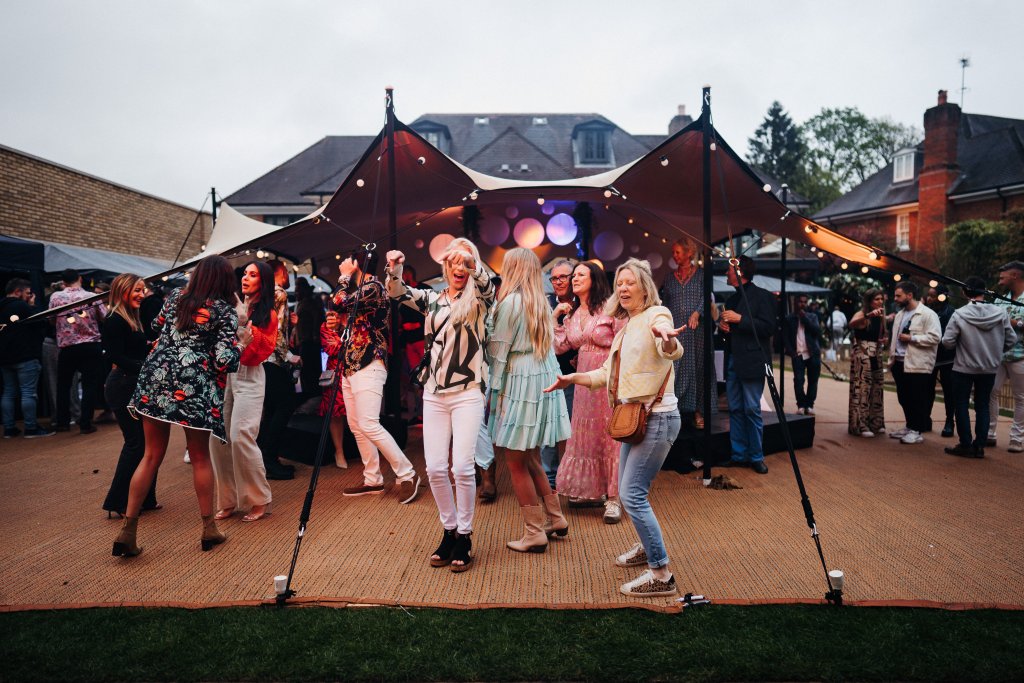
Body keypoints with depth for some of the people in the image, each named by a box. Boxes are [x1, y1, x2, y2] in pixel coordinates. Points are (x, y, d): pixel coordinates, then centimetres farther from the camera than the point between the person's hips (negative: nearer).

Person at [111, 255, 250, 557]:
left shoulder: (175, 296, 11)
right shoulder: (224, 311, -5)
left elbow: (157, 325, 30)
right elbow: (225, 362, -12)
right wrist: (242, 342, 4)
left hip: (155, 380, 4)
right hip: (195, 389, -4)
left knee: (152, 456, 11)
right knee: (201, 458, 10)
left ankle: (127, 532, 11)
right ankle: (209, 529, 18)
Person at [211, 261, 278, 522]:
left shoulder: (268, 314, 2)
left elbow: (263, 350, -7)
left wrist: (245, 324, -16)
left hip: (248, 376, -4)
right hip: (223, 373, 5)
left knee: (240, 437, -13)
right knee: (217, 437, 2)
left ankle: (259, 501, 2)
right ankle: (228, 500, 16)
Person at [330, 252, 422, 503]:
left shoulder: (374, 287, -10)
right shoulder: (358, 290, 18)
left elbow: (341, 303, -18)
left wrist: (344, 276, -4)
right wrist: (337, 323, 5)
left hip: (368, 364, -10)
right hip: (350, 364, 10)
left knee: (368, 424, -15)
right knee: (356, 425, 8)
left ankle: (407, 475, -7)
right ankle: (372, 480, 15)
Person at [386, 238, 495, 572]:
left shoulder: (478, 300, 3)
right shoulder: (432, 299, 12)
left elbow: (487, 285, -19)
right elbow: (398, 293, -2)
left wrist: (473, 262, -39)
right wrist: (394, 270, -23)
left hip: (468, 393, -3)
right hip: (434, 393, 3)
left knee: (462, 466, -8)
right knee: (435, 468, 3)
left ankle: (464, 536, 10)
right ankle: (449, 531, 21)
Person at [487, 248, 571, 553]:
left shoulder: (510, 302, -10)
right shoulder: (541, 302, 13)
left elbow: (498, 350, -10)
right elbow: (544, 345, 12)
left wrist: (493, 388, -4)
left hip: (520, 382, -8)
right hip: (546, 379, 8)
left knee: (516, 461, 1)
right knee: (530, 458, 18)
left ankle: (535, 533, 6)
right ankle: (556, 518, 25)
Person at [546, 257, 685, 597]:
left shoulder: (656, 315, -10)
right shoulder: (625, 327, 17)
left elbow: (672, 351, -32)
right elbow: (607, 373, 20)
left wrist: (667, 340, -54)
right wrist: (572, 378, 10)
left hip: (657, 417, -9)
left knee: (632, 495, -12)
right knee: (629, 491, 18)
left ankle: (661, 575, -2)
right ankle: (647, 547, 39)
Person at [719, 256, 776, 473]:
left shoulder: (762, 296, -4)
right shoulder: (731, 299, 19)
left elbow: (769, 327, -14)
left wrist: (740, 319, -18)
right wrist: (722, 325, 5)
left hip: (751, 363, -7)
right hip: (732, 363, 7)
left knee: (752, 410, -4)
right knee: (735, 410, 8)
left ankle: (756, 457, 7)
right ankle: (739, 455, 15)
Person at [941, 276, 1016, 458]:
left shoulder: (959, 315, -18)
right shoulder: (1000, 313, -9)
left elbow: (947, 342, -15)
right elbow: (1012, 339, -1)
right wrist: (995, 352, 15)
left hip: (964, 368, -3)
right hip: (989, 368, 3)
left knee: (961, 405, 8)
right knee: (983, 406, 13)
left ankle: (966, 445, 10)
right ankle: (979, 446, 14)